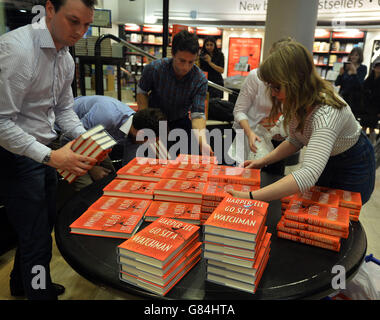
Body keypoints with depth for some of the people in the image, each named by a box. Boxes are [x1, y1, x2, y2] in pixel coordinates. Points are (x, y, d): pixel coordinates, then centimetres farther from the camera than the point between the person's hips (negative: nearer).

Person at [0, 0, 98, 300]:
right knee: (37, 237, 1)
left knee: (46, 221, 22)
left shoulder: (66, 58, 5)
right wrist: (52, 157, -31)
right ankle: (39, 291, 26)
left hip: (42, 152, 9)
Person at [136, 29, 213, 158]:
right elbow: (142, 92, -7)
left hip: (180, 121, 1)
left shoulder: (200, 80, -24)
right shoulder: (154, 68, -25)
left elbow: (197, 114, -26)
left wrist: (203, 141, -43)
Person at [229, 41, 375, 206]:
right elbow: (295, 140, 0)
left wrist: (250, 197, -57)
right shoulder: (295, 102, -16)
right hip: (326, 160, 6)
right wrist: (263, 161, -14)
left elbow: (309, 175, -54)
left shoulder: (326, 113, -42)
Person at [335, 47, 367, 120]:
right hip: (343, 96, 3)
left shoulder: (363, 68, -1)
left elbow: (359, 84, -14)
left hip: (354, 98, -3)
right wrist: (340, 74, -10)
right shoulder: (345, 67, 7)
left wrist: (354, 72, -22)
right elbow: (336, 83, 6)